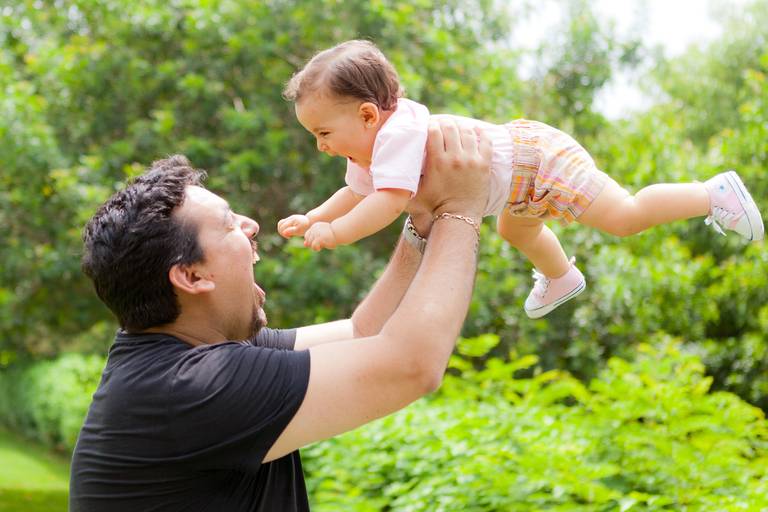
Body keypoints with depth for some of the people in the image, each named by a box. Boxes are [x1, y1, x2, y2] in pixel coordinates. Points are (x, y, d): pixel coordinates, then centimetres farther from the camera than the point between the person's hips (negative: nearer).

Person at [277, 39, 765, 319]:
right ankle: (561, 278, 61)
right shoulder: (367, 149, -2)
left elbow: (388, 202, -44)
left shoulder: (397, 132, -34)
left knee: (626, 216, -15)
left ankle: (714, 194, 3)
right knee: (517, 231, 34)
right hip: (519, 184, 10)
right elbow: (356, 195, 14)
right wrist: (311, 218, 2)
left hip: (537, 158, -10)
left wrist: (333, 233, -36)